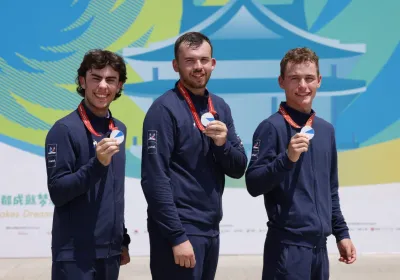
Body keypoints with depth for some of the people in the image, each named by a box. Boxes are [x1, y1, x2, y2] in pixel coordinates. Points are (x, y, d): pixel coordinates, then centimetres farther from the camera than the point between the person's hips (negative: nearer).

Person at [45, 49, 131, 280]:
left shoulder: (119, 129, 10)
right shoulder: (65, 129, -10)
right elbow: (57, 192, -14)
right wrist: (97, 164, -25)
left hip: (109, 252, 6)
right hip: (75, 255, -6)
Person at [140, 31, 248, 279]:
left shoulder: (220, 107, 10)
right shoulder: (165, 108, -11)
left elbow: (239, 169, 11)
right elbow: (155, 179, -16)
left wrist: (222, 143, -10)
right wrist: (177, 236, -19)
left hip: (211, 229, 7)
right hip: (179, 230, -7)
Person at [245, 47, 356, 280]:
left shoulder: (326, 129, 12)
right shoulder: (272, 127, -8)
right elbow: (254, 185, -13)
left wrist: (341, 233, 16)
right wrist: (287, 158, -24)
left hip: (319, 245, 6)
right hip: (287, 246, -6)